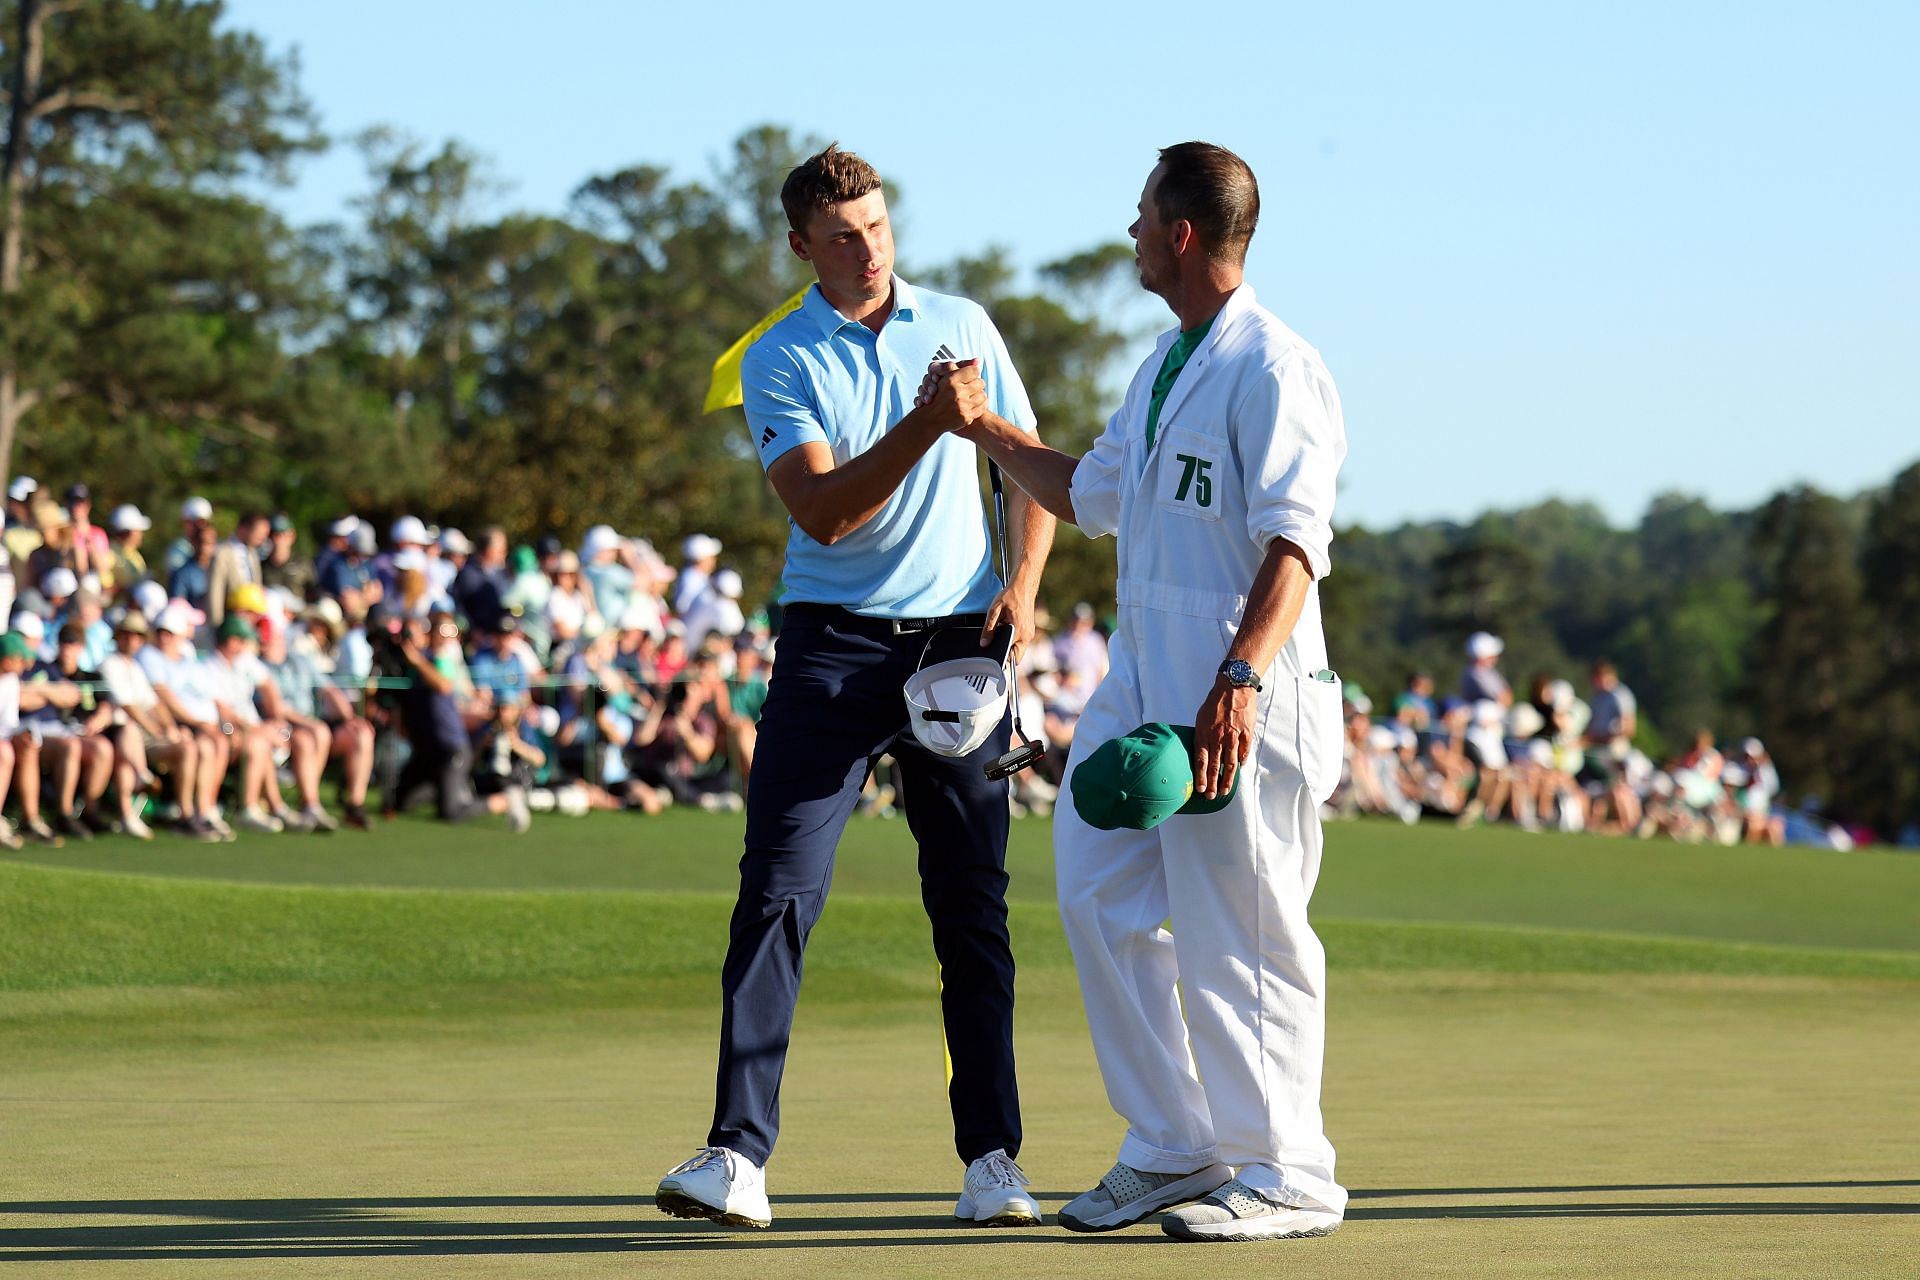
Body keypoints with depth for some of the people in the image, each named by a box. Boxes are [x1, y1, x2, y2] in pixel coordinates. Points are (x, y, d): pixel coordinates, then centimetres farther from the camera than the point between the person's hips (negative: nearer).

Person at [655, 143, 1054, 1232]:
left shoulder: (962, 324, 9)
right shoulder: (780, 362, 0)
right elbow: (825, 511, -12)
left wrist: (1023, 584, 0)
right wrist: (927, 425, -23)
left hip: (960, 643, 2)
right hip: (833, 644, -2)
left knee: (973, 905, 4)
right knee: (778, 889, -10)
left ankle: (994, 1155, 9)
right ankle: (739, 1152, -12)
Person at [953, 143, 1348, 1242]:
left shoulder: (1273, 368, -12)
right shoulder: (1166, 367, 18)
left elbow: (1295, 544, -21)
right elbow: (1090, 495, 33)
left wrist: (1241, 679, -33)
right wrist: (982, 428, 33)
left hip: (1236, 693, -10)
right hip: (1142, 676, 10)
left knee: (1242, 934, -6)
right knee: (1100, 899, 9)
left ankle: (1287, 1177, 3)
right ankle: (1175, 1150, 18)